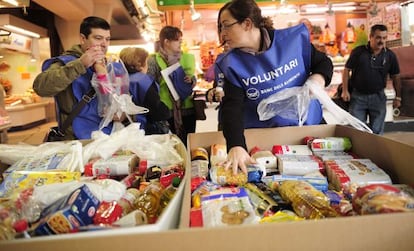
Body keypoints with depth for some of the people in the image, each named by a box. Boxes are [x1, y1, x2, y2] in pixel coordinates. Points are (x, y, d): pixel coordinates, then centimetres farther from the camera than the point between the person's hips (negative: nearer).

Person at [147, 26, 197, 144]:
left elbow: (193, 78, 17)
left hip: (187, 108, 3)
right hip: (166, 111, -3)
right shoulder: (154, 60, -3)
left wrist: (191, 80, -7)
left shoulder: (186, 58, 9)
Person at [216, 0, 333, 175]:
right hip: (262, 135, -1)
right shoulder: (231, 63, -13)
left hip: (308, 124, 1)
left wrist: (318, 79, -21)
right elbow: (232, 106, -25)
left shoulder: (294, 38, -11)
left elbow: (324, 62, 3)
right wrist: (236, 146, -41)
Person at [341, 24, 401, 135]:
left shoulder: (390, 55, 0)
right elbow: (347, 70, -1)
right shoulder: (358, 52, -7)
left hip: (378, 97, 2)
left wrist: (398, 97, 7)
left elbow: (396, 76, 8)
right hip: (358, 96, -2)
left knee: (377, 132, 10)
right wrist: (345, 90, -6)